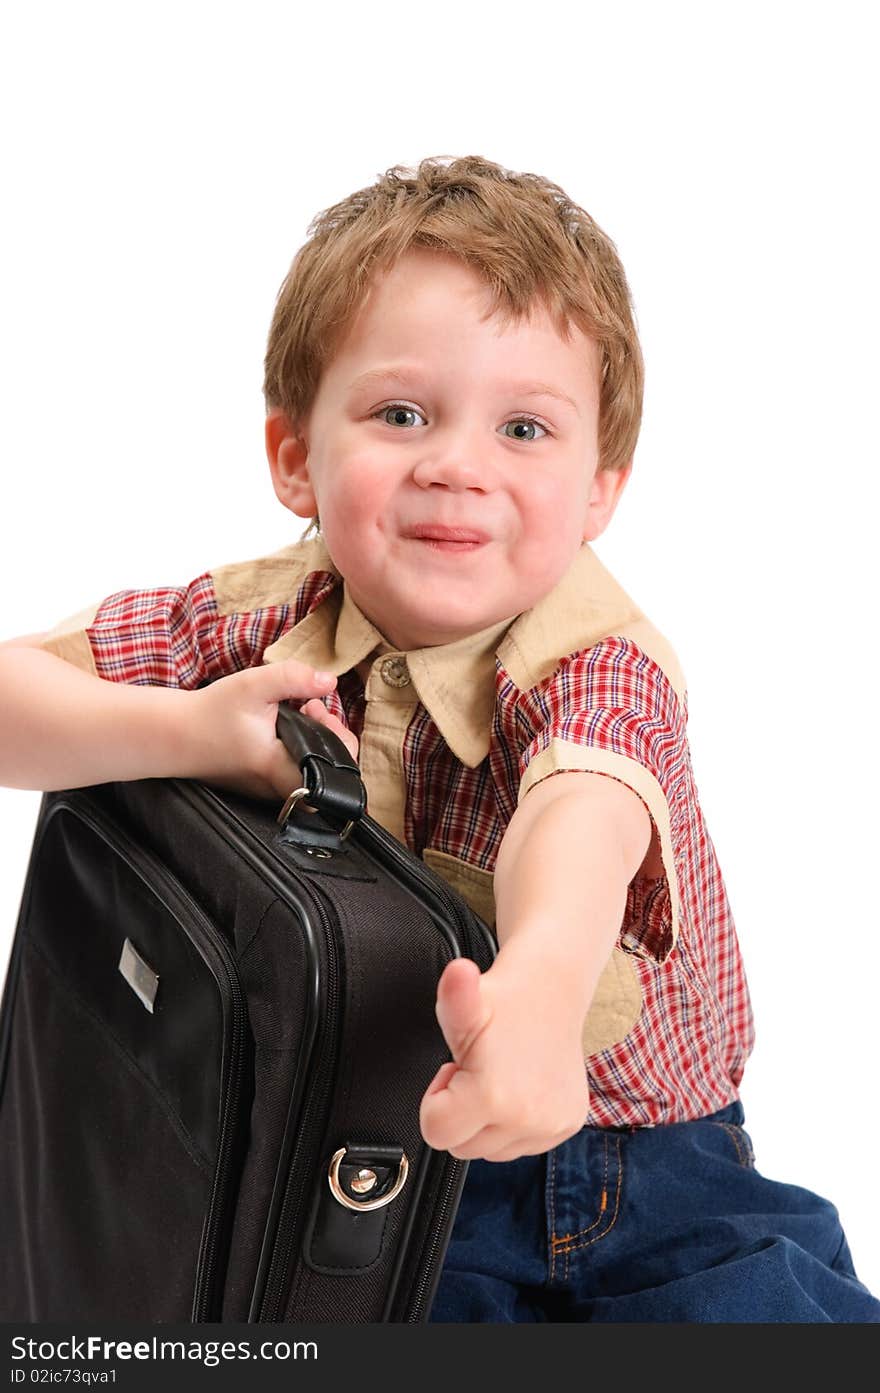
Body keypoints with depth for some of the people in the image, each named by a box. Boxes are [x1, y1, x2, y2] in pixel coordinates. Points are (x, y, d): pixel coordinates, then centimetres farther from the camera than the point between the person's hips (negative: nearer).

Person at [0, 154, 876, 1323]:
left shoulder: (597, 662, -21)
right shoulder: (257, 623, -9)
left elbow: (581, 812, -44)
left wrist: (540, 982, -66)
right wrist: (186, 735, -28)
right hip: (368, 1166, 2)